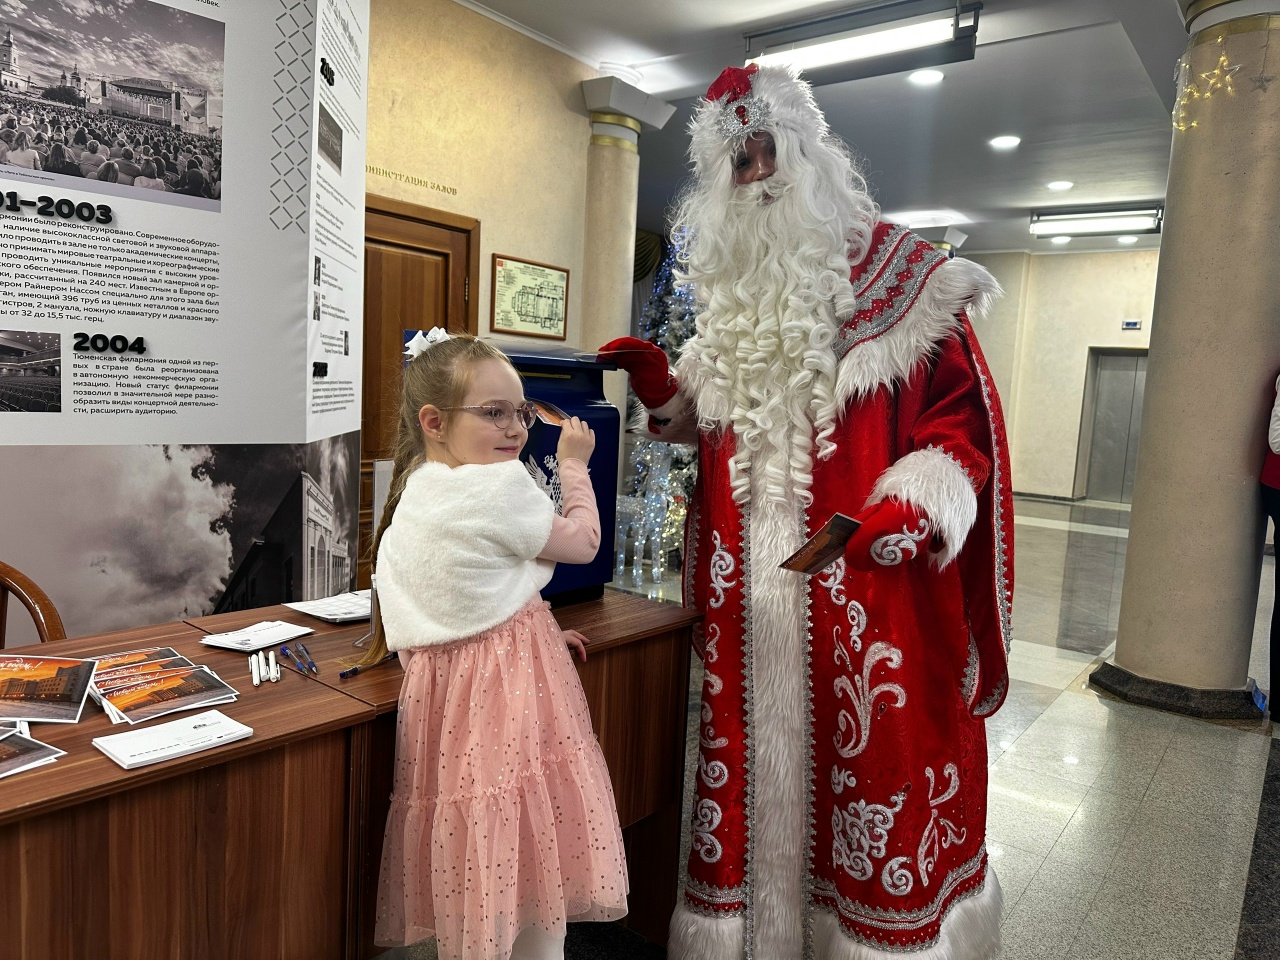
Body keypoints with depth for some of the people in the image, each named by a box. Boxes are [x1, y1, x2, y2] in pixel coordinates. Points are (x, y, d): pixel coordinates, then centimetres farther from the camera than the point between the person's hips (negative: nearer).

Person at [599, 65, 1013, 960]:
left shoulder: (895, 275, 0)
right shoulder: (731, 292, 16)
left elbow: (960, 410, -5)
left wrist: (917, 507, -22)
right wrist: (660, 384, 4)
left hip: (866, 583, -4)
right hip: (749, 588, 5)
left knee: (871, 762, 2)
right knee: (753, 758, 12)